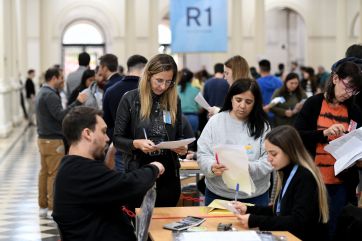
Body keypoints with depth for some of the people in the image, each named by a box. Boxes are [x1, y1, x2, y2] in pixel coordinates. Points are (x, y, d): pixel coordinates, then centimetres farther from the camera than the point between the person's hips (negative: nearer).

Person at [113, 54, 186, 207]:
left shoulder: (174, 101, 6)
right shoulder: (130, 99, -5)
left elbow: (179, 136, 13)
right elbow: (117, 139, -3)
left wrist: (182, 147, -9)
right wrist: (136, 143, -22)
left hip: (168, 174, 3)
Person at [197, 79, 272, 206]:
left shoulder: (262, 126, -2)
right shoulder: (215, 122, -1)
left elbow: (268, 161, -8)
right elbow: (202, 154, -2)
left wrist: (248, 168, -26)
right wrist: (212, 167, -24)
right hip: (217, 194, 0)